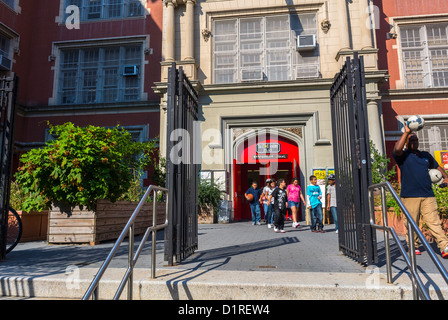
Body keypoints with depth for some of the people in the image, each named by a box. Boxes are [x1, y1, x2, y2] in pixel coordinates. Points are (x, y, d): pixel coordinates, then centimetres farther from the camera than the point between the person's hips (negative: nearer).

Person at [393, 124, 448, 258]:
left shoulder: (426, 155, 21)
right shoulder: (403, 156, 3)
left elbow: (437, 167, 34)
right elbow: (397, 149, -20)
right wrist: (406, 132, -14)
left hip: (428, 196, 3)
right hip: (409, 196, -3)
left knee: (434, 222, -5)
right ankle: (413, 246, 16)